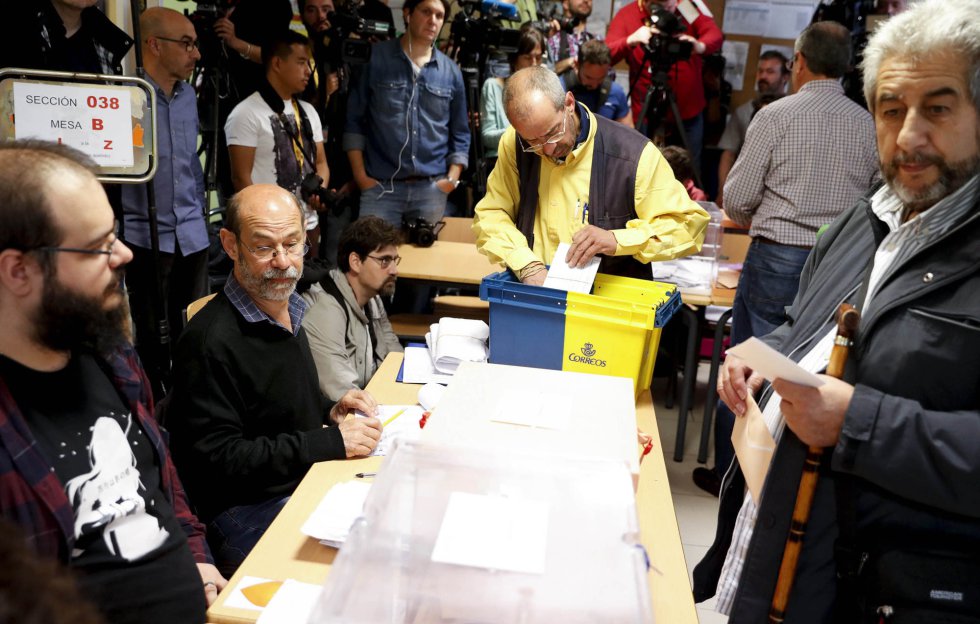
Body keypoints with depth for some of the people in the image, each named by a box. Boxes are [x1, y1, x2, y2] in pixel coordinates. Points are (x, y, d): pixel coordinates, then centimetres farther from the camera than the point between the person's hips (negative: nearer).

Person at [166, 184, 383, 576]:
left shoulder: (287, 309, 9)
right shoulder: (210, 340, -20)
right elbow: (216, 458, -22)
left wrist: (330, 412, 3)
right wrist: (331, 442, -22)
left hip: (309, 481, 9)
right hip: (246, 511, -9)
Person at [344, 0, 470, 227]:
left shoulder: (451, 72, 9)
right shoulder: (375, 58, 1)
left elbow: (460, 133, 13)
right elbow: (354, 120, 2)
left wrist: (452, 178, 1)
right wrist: (360, 175, -3)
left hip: (432, 188, 3)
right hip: (380, 185, -2)